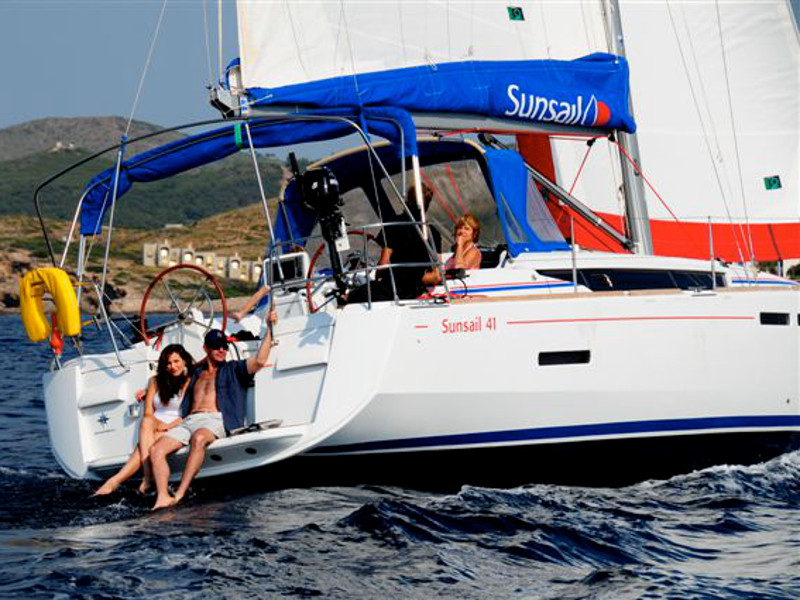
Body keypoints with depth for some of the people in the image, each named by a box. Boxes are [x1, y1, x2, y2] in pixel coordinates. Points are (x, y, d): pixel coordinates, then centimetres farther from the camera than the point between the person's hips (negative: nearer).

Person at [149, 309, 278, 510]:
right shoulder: (197, 373, 31)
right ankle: (162, 497, -38)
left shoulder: (233, 369, 17)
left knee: (199, 438, -41)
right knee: (156, 450, -22)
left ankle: (179, 495, -46)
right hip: (188, 421, 5)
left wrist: (269, 330, -2)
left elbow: (260, 361, 0)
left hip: (215, 420, -5)